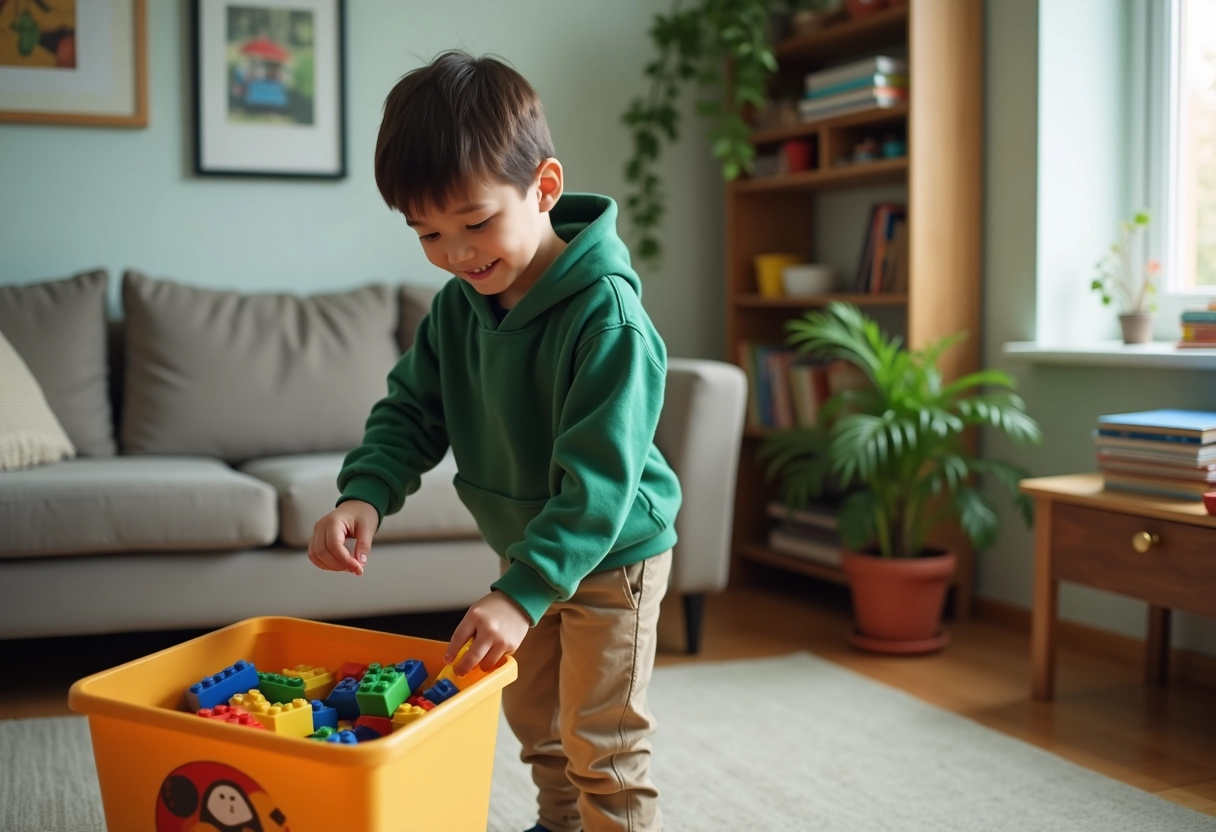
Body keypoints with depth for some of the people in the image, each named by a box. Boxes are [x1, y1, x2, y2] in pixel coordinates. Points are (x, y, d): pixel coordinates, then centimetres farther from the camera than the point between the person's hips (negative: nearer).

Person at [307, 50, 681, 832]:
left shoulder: (606, 315, -31)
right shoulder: (458, 305, -7)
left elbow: (600, 479, -34)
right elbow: (411, 410, -1)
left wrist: (521, 594, -40)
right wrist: (366, 494, -21)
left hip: (612, 552, -8)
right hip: (527, 544, 8)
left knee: (601, 743, 2)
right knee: (535, 716, 24)